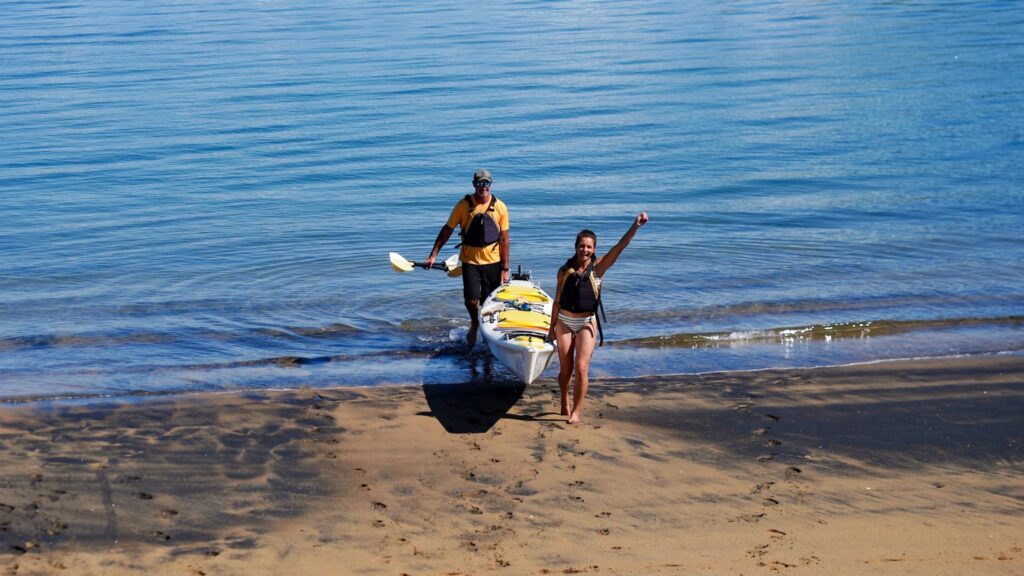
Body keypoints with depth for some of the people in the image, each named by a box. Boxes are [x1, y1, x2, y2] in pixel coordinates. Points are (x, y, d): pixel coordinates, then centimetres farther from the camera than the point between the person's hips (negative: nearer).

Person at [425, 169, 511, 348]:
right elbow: (447, 230, 1)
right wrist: (433, 254, -4)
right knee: (471, 299, -10)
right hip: (470, 260, -1)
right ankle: (474, 324, 20)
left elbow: (504, 239, -1)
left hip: (493, 261, 1)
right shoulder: (463, 205, -5)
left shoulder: (500, 207, -3)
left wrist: (505, 268, -2)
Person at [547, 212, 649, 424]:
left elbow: (619, 248, -16)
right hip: (565, 322, 1)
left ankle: (576, 412, 3)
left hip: (586, 323, -1)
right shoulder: (565, 271, 0)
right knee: (565, 369, 7)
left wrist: (635, 226, -28)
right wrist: (552, 326, 9)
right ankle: (565, 405, 30)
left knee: (581, 368, -9)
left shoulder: (597, 268, -4)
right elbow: (557, 301, 7)